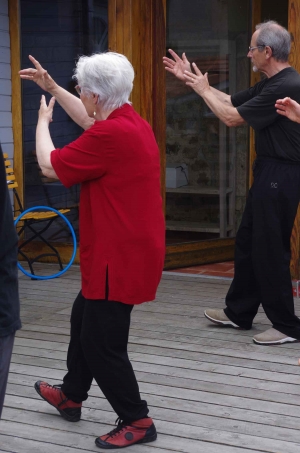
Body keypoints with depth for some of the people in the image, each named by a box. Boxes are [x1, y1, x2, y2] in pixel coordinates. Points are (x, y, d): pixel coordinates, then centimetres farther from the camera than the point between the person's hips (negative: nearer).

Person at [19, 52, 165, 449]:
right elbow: (90, 120, 28)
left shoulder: (110, 135, -25)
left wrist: (43, 120, 5)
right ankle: (71, 394, 43)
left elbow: (49, 166, -13)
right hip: (130, 249, 10)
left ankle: (137, 421, 12)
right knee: (84, 317, 25)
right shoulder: (130, 121, 5)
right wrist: (52, 87, 29)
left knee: (102, 341, 0)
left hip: (120, 256, -10)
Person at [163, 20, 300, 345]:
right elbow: (231, 102, 17)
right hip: (270, 174, 10)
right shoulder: (270, 84, 11)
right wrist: (191, 80, 17)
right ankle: (239, 312, 30)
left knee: (270, 249, -3)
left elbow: (231, 117, -17)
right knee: (247, 242, 18)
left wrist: (203, 89, -1)